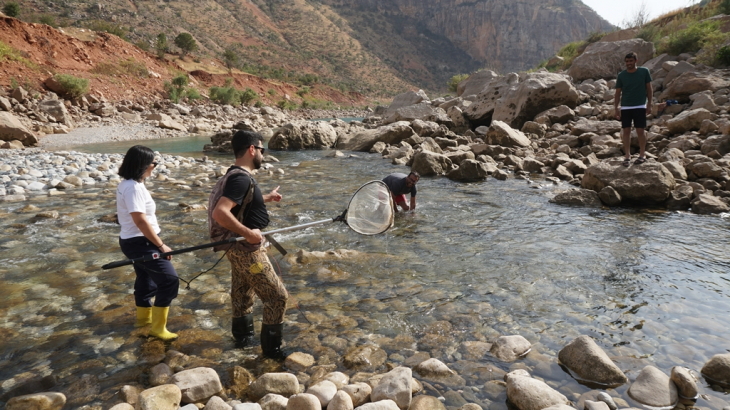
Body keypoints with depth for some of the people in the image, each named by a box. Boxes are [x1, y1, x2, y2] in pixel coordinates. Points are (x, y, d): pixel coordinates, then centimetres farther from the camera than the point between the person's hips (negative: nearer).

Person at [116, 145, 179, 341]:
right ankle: (157, 327, 0)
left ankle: (143, 317, 40)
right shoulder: (133, 188, -22)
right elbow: (140, 221, -27)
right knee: (169, 280, -8)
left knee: (146, 278, 23)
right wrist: (161, 245, -21)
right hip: (140, 243, -11)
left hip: (134, 241, 11)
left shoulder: (126, 184, 10)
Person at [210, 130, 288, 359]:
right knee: (277, 297, -2)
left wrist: (266, 198, 26)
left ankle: (243, 337, 42)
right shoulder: (241, 178, -23)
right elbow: (220, 213, -34)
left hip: (239, 247, 10)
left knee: (242, 294, 24)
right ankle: (272, 349, 11)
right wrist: (248, 233, -28)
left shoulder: (237, 176, 9)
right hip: (247, 248, -10)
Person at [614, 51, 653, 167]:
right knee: (626, 131, 1)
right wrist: (616, 108, 0)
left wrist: (649, 105, -1)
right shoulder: (621, 75, 3)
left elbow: (649, 89, 4)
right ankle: (627, 156, 7)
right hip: (625, 107, 2)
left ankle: (642, 155, 12)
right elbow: (618, 93, 7)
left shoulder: (644, 71, 0)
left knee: (640, 131, 0)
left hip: (640, 106, -1)